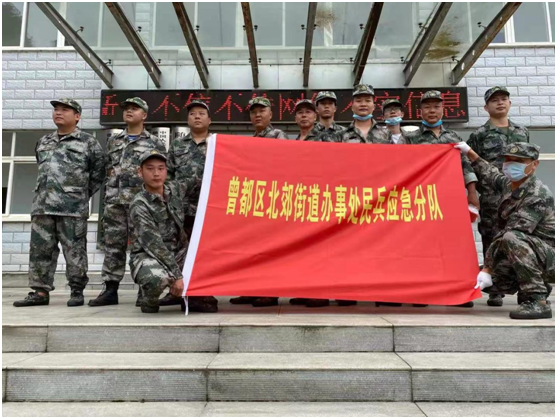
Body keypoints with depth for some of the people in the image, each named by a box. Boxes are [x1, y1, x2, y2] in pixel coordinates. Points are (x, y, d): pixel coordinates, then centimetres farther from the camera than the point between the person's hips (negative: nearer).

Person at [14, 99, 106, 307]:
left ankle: (77, 292, 7)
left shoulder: (88, 142, 2)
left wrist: (82, 194, 3)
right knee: (40, 250, 6)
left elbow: (99, 171, 3)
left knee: (74, 251, -2)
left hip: (73, 208, -6)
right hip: (42, 206, 6)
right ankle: (40, 292, 13)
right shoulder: (43, 142, 19)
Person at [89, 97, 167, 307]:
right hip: (114, 201, 4)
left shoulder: (155, 143, 7)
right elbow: (106, 169, 23)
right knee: (113, 246, 4)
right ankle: (110, 290, 10)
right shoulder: (113, 141, 20)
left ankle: (144, 291, 3)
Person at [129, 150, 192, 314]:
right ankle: (149, 300, -2)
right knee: (157, 276, -38)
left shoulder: (175, 189, 1)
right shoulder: (139, 205, -16)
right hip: (148, 255, -6)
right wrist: (177, 275, -26)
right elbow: (154, 245, -22)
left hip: (178, 252, 6)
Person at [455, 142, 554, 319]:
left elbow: (508, 234, -25)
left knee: (512, 238, -35)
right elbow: (490, 174, 30)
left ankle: (538, 301, -26)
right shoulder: (508, 184, 5)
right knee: (483, 280, -6)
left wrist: (487, 268, -26)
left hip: (549, 255, -8)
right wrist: (470, 153, 34)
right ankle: (537, 286, 17)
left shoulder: (538, 195, -21)